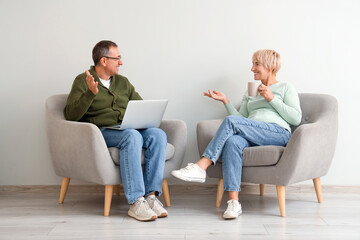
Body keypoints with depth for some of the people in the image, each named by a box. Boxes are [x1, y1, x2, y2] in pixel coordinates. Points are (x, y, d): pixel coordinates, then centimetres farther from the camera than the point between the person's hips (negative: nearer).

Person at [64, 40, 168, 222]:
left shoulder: (123, 82, 22)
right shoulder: (83, 81, 5)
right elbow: (71, 115, -7)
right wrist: (91, 93, -21)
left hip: (128, 129, 5)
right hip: (101, 132, -5)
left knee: (158, 135, -25)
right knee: (132, 137, -36)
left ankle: (151, 195, -29)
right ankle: (135, 202, -38)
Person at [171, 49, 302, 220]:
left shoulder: (286, 88, 17)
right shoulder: (250, 94, 33)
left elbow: (296, 119, 3)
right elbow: (241, 119, 20)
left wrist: (272, 98, -2)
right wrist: (226, 101, 10)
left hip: (278, 132, -4)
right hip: (252, 138, 4)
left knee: (230, 121, -27)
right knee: (232, 142, -34)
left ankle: (200, 168, -31)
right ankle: (233, 202, -41)